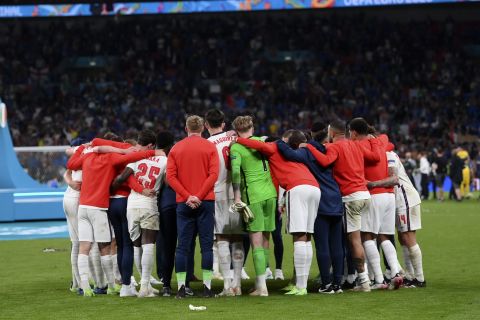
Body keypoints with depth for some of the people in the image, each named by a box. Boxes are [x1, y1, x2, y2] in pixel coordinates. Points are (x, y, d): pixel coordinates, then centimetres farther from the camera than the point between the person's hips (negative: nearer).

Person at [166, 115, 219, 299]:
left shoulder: (176, 149, 7)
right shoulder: (210, 147, 2)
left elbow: (170, 176, -2)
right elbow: (214, 174, -9)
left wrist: (187, 196, -7)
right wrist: (199, 196, -11)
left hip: (183, 203, 2)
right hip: (206, 201, -2)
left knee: (183, 246, 4)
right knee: (206, 245, 1)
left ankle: (181, 287, 1)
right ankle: (207, 287, -2)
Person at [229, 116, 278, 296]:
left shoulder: (236, 148, -5)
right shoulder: (260, 141, 12)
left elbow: (236, 171, -18)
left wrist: (237, 197, -18)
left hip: (252, 196, -5)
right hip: (270, 193, 5)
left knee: (256, 243, -5)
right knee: (265, 240, 13)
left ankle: (262, 288, -10)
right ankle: (261, 281, 18)